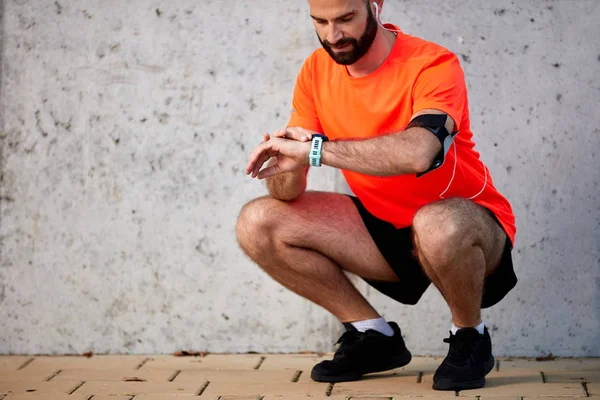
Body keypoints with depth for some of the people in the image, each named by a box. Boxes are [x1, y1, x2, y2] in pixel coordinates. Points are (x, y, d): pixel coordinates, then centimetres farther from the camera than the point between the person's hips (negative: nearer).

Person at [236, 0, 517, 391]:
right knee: (258, 225, -10)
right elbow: (287, 195, -5)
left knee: (438, 225, -42)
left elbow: (416, 153, -43)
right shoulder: (317, 72, -4)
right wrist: (288, 168, -30)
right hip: (383, 225, 6)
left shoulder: (433, 65, -21)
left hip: (467, 226, -6)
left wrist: (315, 149, -37)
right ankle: (373, 335, 4)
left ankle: (470, 338, -8)